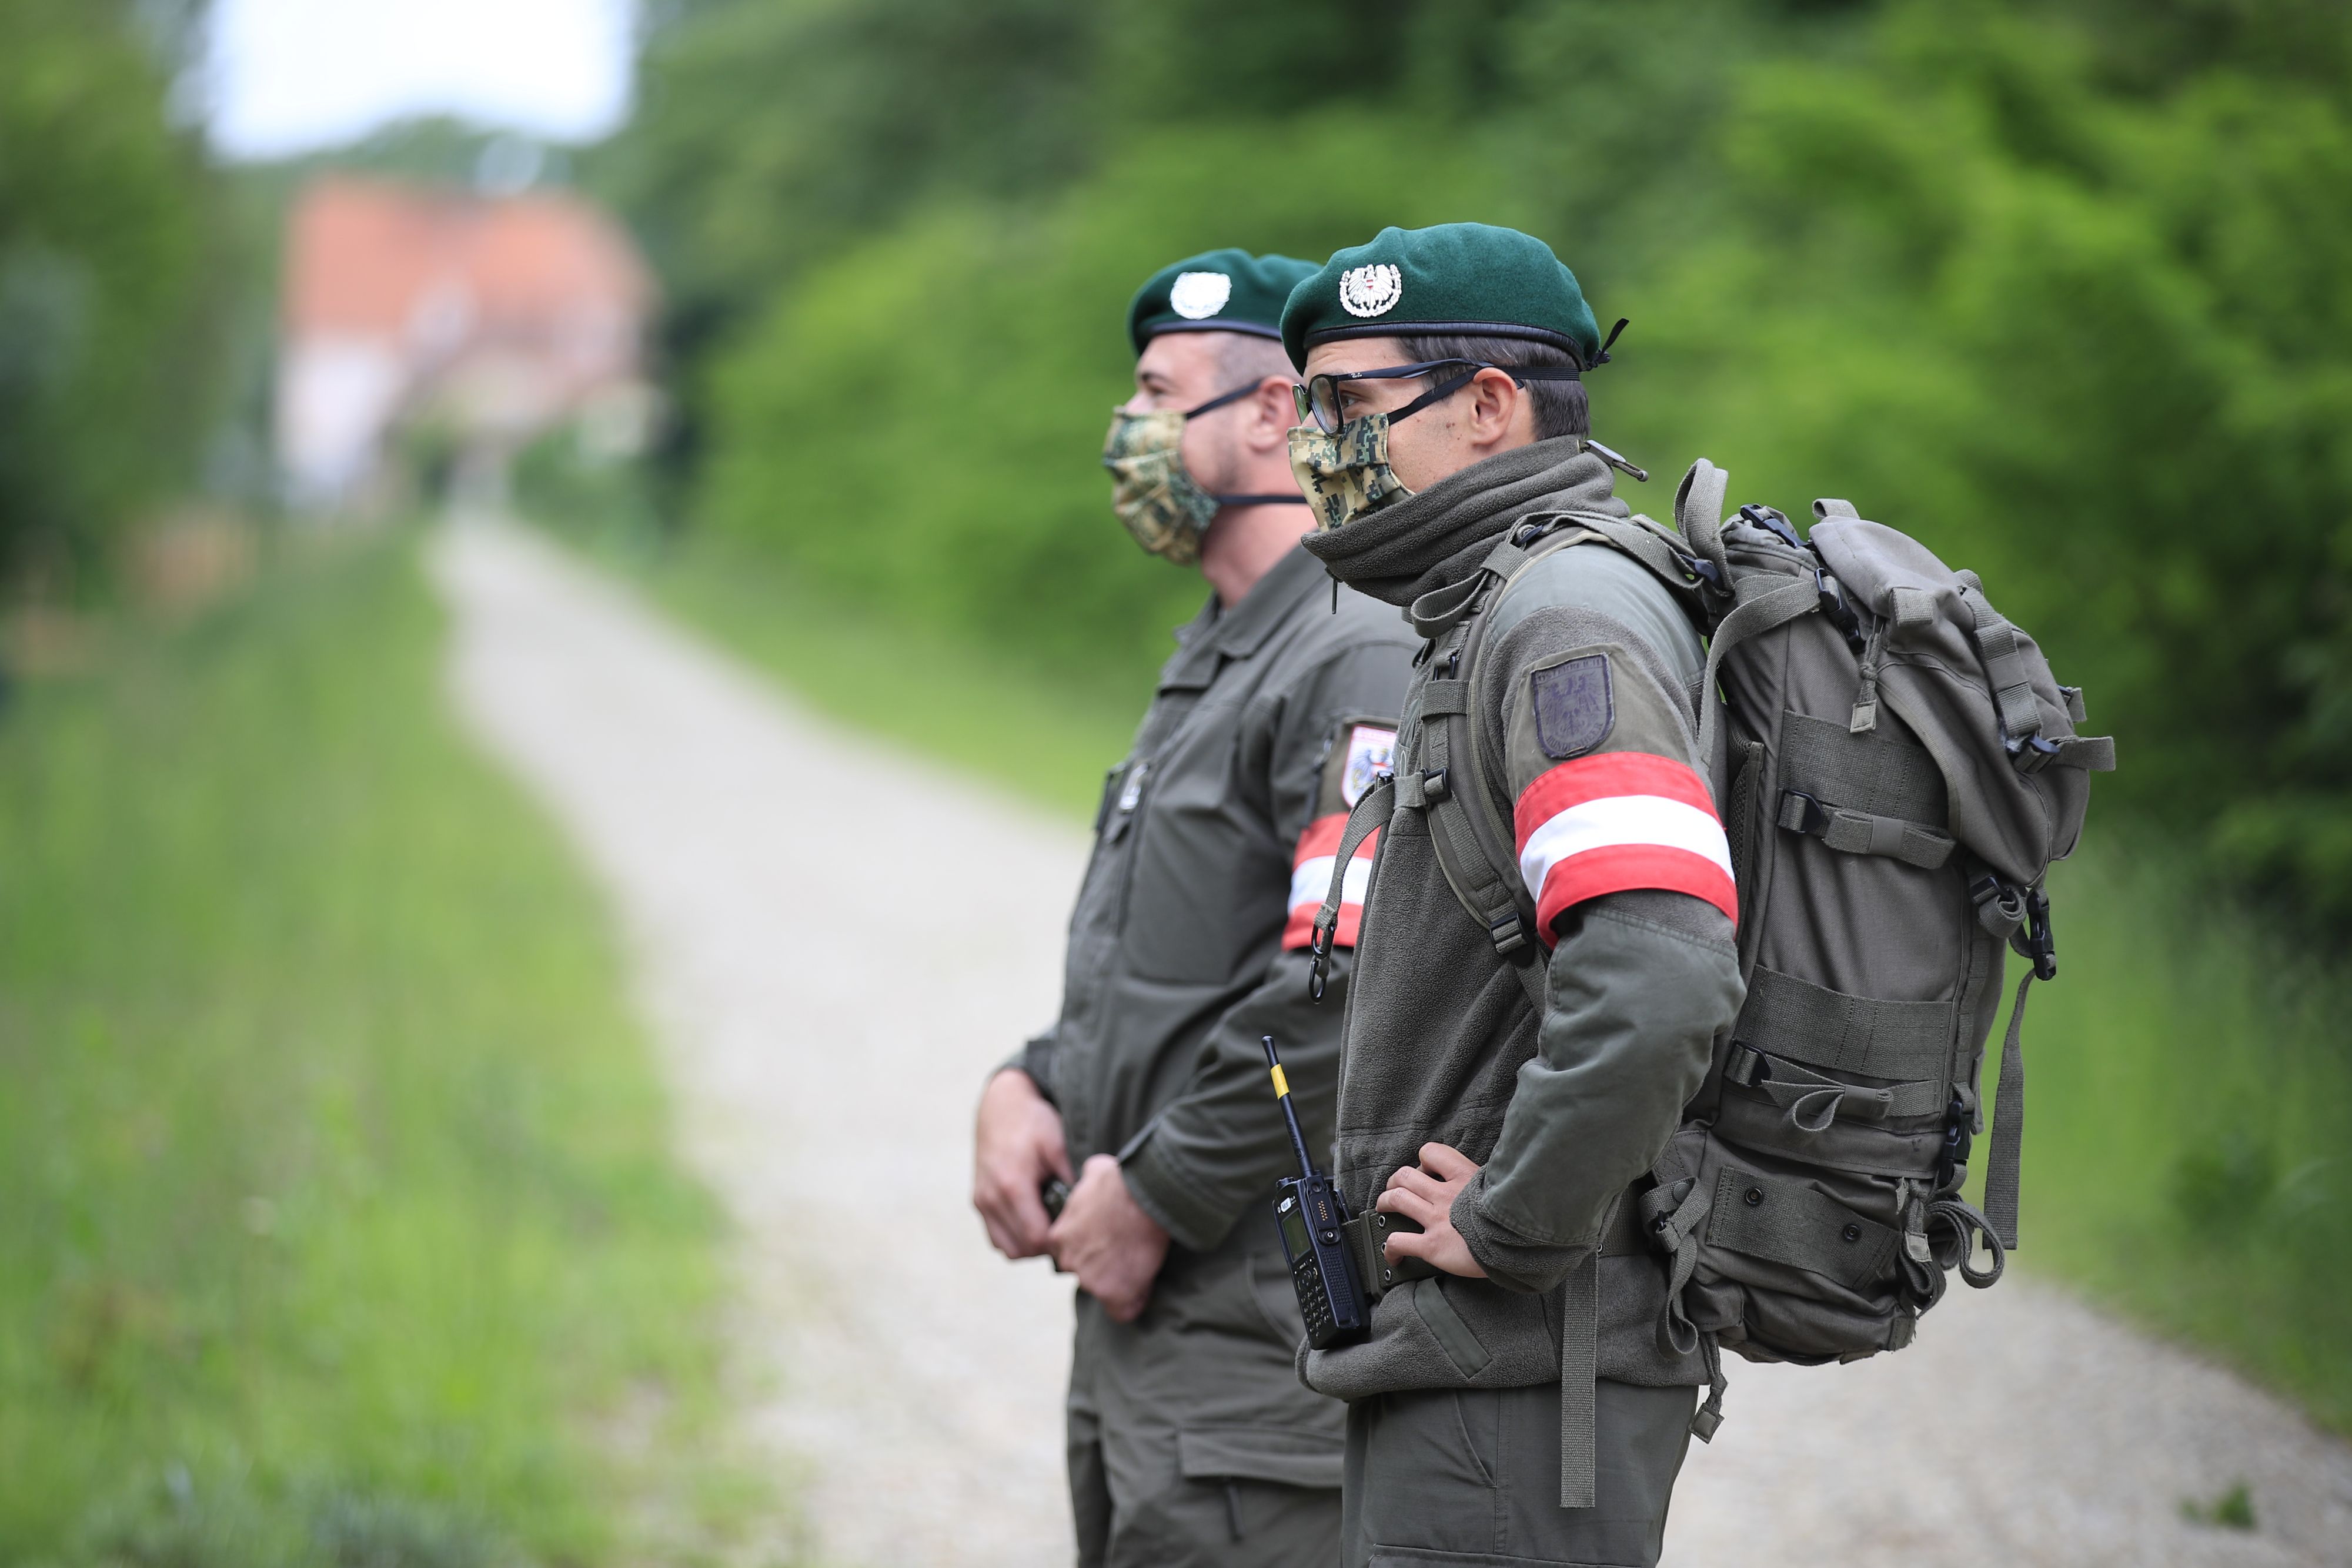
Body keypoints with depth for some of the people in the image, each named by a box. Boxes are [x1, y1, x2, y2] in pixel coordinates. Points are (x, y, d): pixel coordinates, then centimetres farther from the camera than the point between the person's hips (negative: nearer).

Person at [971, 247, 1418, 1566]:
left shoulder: (1364, 664, -16)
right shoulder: (1216, 664, 19)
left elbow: (1342, 995, -25)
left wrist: (1154, 1194, -16)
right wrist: (1029, 1086, 7)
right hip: (1139, 1329, 10)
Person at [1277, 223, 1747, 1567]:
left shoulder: (1569, 616, -16)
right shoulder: (1498, 618, 18)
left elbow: (1656, 984, -31)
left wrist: (1505, 1228, -19)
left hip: (1518, 1367, -10)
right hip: (1471, 1354, 10)